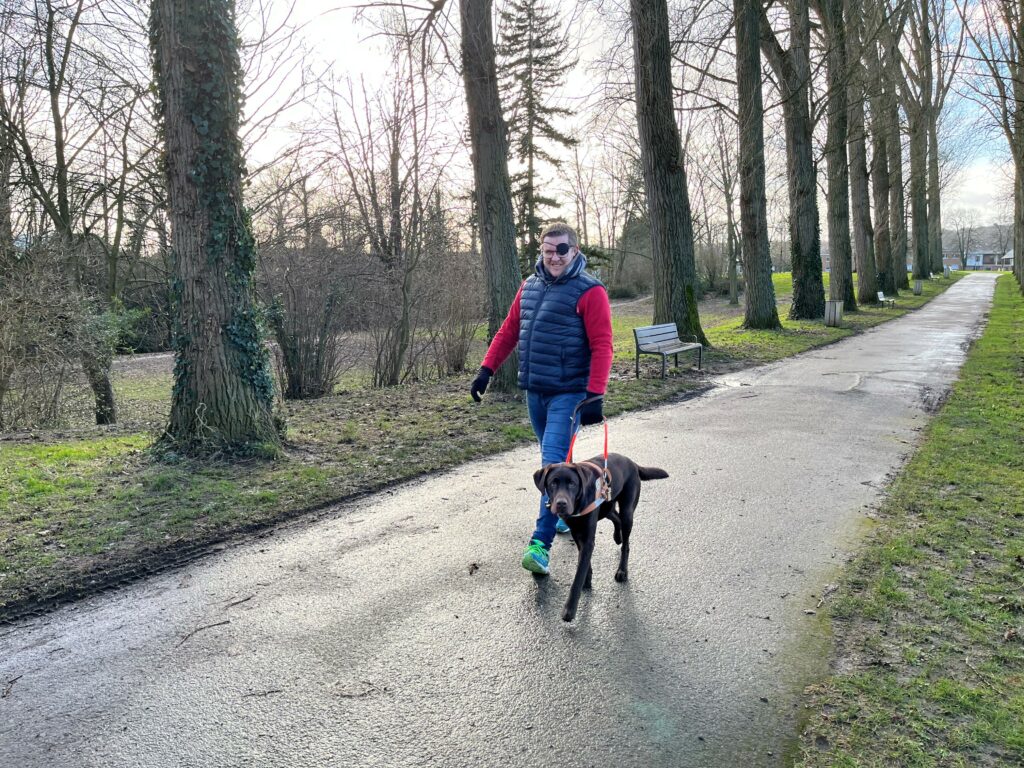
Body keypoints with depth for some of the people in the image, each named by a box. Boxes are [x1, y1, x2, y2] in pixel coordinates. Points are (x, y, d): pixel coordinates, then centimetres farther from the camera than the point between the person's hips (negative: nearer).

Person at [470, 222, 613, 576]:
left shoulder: (589, 291, -11)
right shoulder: (529, 286, 10)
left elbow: (602, 346, -16)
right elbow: (509, 331, 15)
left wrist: (594, 395, -24)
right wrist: (486, 370, 8)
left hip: (569, 393, -7)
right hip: (534, 390, 7)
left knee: (553, 462, -13)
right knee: (555, 459, 19)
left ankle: (541, 543, -10)